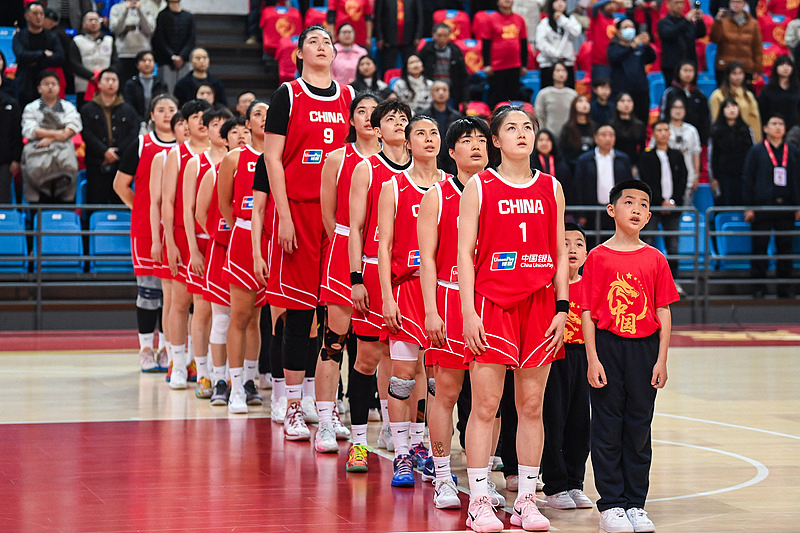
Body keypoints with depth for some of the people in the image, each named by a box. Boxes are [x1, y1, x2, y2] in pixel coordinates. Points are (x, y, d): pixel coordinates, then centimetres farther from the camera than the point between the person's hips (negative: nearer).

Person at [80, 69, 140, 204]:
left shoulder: (128, 110, 14)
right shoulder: (88, 109, 11)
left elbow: (133, 135, 3)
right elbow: (87, 134, -1)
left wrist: (116, 154, -10)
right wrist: (105, 152, -14)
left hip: (121, 165, 1)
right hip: (96, 165, -1)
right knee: (96, 200, -4)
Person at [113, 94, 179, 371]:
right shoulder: (141, 146, 2)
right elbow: (120, 184, 7)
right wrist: (141, 208, 5)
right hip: (145, 228, -2)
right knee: (149, 289, -1)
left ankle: (166, 348, 13)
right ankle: (146, 349, 7)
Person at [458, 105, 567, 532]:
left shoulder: (551, 188, 11)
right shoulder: (479, 187, 1)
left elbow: (560, 253, 12)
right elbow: (465, 252, -2)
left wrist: (562, 308, 4)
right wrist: (468, 312, -9)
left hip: (539, 304, 3)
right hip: (491, 302, -3)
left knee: (531, 405, 5)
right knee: (485, 405, -4)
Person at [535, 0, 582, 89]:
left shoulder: (571, 19, 14)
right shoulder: (544, 22, 5)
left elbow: (576, 32, -6)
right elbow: (541, 44, -5)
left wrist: (562, 19, -4)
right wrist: (556, 54, -10)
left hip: (567, 63, 2)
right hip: (548, 64, -2)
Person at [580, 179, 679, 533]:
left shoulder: (655, 259, 4)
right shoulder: (598, 257, -2)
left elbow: (663, 312, 5)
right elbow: (587, 311, -3)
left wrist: (661, 359, -1)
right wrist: (592, 359, -9)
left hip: (645, 346, 2)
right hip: (607, 345, -2)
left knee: (639, 427, 7)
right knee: (607, 427, 2)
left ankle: (636, 504, 15)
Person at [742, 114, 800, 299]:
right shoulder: (756, 151, 3)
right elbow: (748, 179, 2)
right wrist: (749, 206, -5)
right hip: (762, 206, -2)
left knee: (785, 246, 3)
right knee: (760, 246, -1)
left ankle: (784, 286, 10)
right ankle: (758, 286, 6)